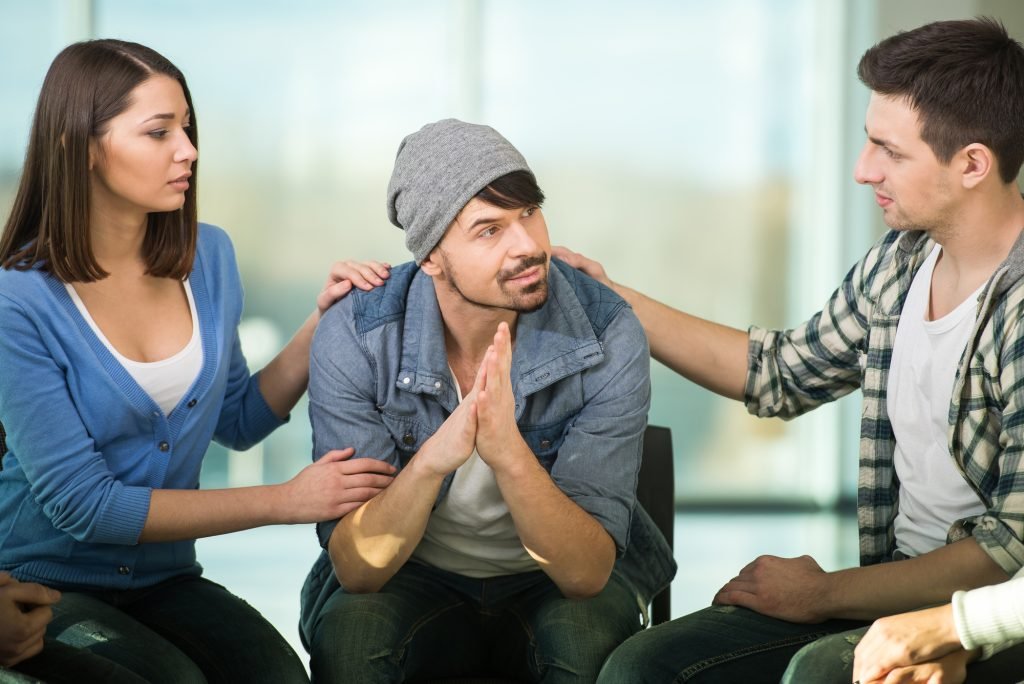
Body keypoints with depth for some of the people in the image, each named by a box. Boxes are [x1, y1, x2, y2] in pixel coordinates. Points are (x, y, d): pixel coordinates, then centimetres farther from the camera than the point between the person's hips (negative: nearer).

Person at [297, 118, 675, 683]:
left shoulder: (607, 335, -21)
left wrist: (509, 453, -43)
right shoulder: (352, 339, -19)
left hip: (553, 584, 0)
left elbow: (587, 572, -25)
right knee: (349, 630, -32)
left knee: (585, 636, -33)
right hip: (416, 578, 0)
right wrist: (432, 460, -41)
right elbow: (356, 569, -22)